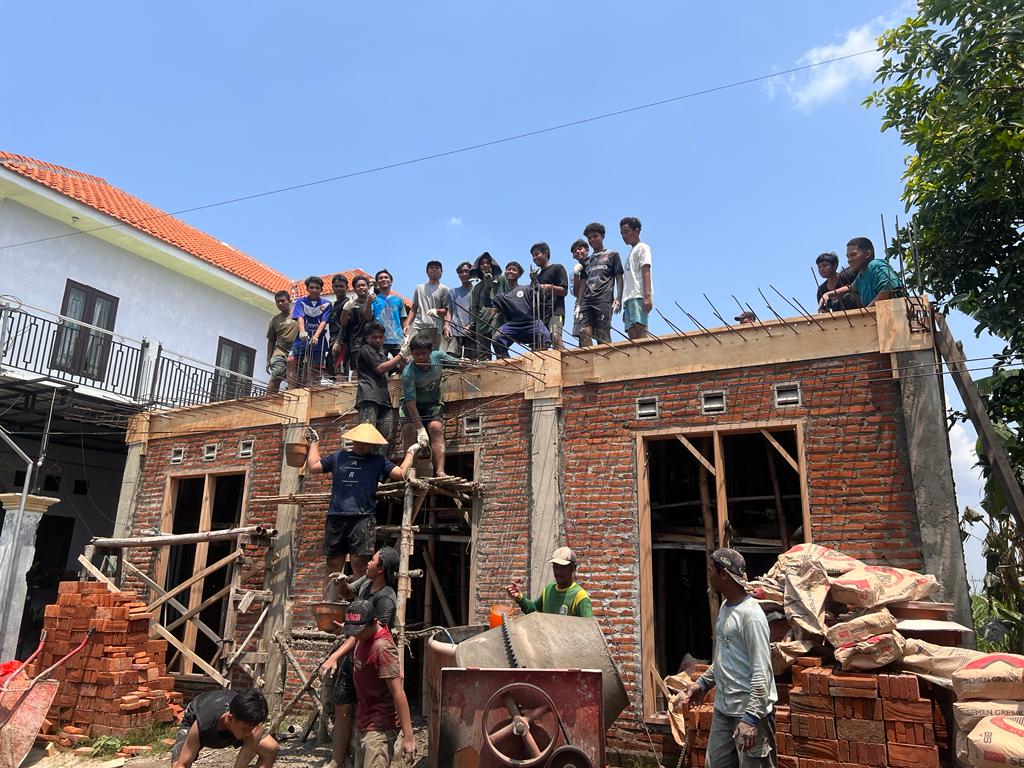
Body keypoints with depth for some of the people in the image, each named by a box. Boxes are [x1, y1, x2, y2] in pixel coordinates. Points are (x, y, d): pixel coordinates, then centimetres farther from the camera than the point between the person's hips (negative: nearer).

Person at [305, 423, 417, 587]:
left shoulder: (378, 461, 15)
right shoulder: (338, 457, 21)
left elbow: (400, 473, 5)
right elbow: (312, 467, 21)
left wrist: (410, 452, 14)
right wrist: (314, 442, 27)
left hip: (363, 518, -2)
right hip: (335, 517, 2)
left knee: (359, 565, -6)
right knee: (333, 565, 5)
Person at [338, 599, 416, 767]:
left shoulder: (382, 648, -24)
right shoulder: (363, 637, 1)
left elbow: (398, 693, -26)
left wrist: (408, 736, -27)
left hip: (380, 727, -10)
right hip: (363, 722, 10)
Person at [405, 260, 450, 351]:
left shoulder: (444, 289, 10)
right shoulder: (419, 288, 23)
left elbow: (447, 310, 4)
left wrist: (437, 311, -17)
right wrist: (407, 324, 11)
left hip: (433, 328, -3)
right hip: (416, 326, 3)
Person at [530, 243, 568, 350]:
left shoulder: (557, 268, 11)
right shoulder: (537, 276, 31)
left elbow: (564, 291, -1)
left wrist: (550, 287, -17)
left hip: (555, 311, -6)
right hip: (540, 314, 6)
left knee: (555, 337, -28)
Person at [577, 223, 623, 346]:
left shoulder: (612, 255, 13)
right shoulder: (587, 261, 25)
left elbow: (619, 278, 5)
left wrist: (618, 299, -8)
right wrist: (579, 304, 11)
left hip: (604, 300, -4)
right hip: (587, 301, 5)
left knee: (603, 336, -10)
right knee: (583, 333, -10)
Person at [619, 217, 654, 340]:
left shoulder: (642, 247, 7)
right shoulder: (631, 253, 30)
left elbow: (646, 272, -7)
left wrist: (647, 296, -19)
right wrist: (625, 302, 19)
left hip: (639, 296, -8)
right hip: (629, 298, 8)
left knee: (640, 329, -21)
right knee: (631, 332, -6)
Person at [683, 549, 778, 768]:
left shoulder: (750, 614, -19)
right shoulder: (725, 607, 10)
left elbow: (762, 671, -22)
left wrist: (751, 718, -24)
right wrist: (703, 683, 21)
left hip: (750, 709, -9)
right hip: (723, 708, 9)